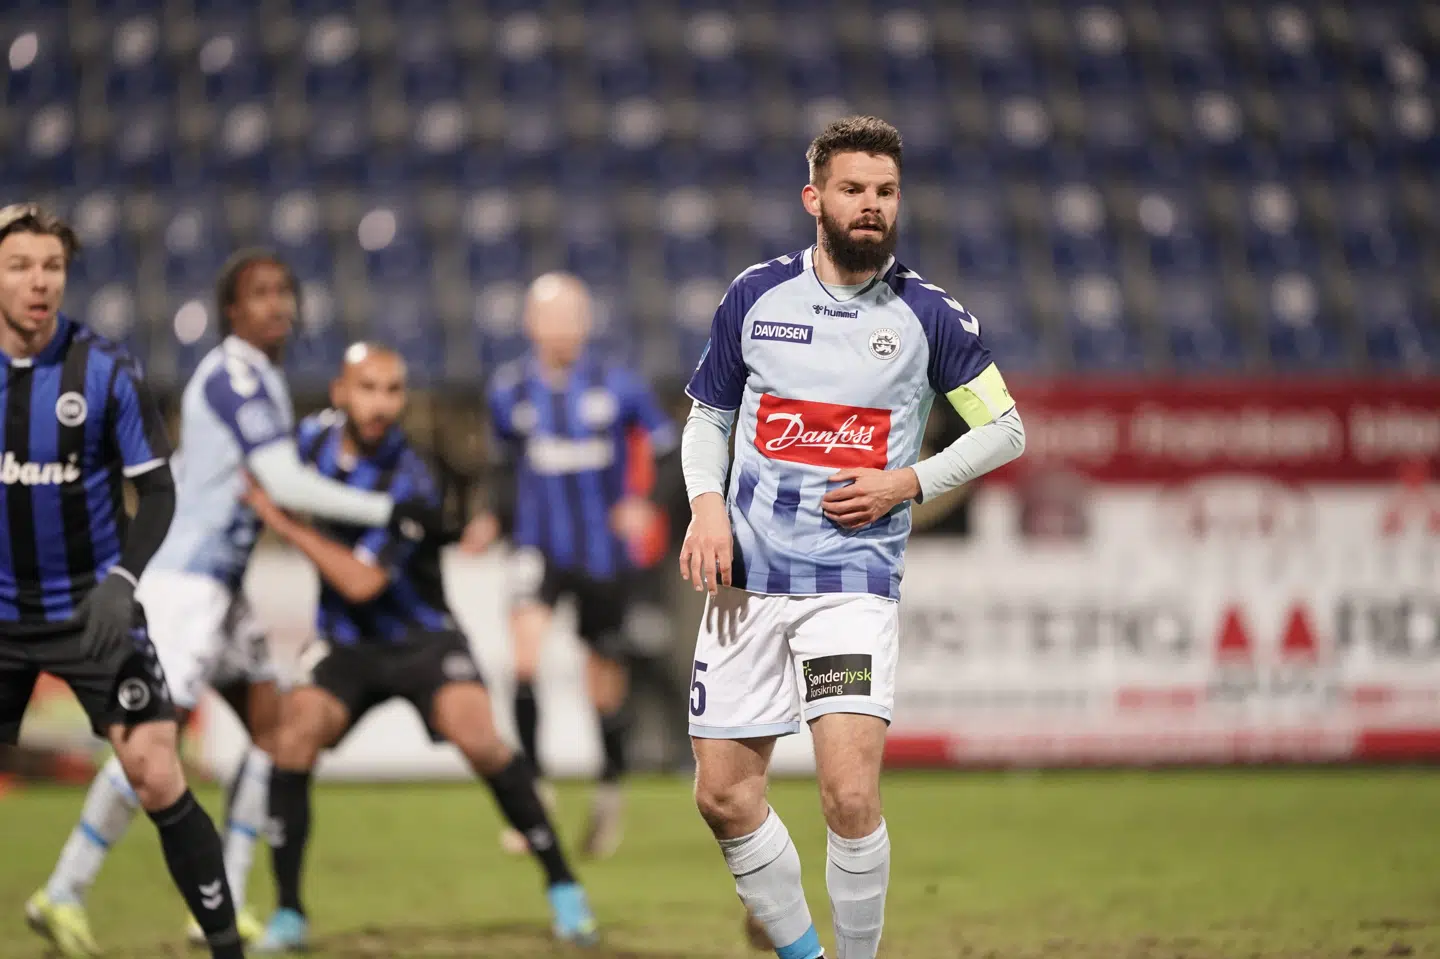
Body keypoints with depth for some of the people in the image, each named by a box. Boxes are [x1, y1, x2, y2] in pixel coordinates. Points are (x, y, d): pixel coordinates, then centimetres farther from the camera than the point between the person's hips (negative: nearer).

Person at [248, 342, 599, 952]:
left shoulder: (408, 484, -23)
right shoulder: (317, 435, -5)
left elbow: (362, 581, -28)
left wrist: (281, 521, -25)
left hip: (420, 638, -4)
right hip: (344, 643, 4)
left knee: (479, 739, -25)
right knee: (297, 735, -21)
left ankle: (562, 888, -8)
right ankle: (288, 915, -10)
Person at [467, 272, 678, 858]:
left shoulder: (618, 388, -6)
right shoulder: (509, 393, 0)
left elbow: (670, 453, 0)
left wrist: (646, 503, -16)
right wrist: (497, 519, 0)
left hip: (604, 554, 0)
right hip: (541, 546, 0)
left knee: (605, 682, 9)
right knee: (525, 653, -24)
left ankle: (609, 791, 33)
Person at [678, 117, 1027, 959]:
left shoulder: (928, 315, -1)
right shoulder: (757, 295, 5)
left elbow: (1006, 430, 7)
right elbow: (708, 417, 17)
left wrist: (908, 483, -6)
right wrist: (707, 502, -1)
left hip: (854, 580, -3)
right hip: (749, 575, 3)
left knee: (850, 794, -17)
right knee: (724, 795, 3)